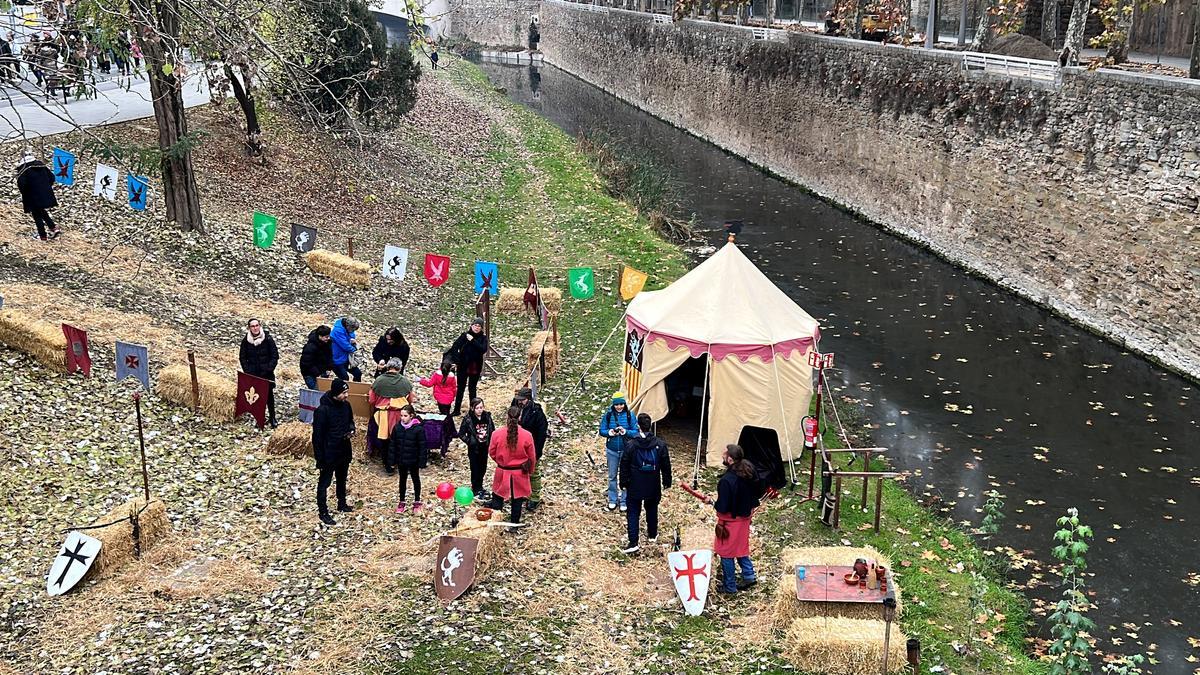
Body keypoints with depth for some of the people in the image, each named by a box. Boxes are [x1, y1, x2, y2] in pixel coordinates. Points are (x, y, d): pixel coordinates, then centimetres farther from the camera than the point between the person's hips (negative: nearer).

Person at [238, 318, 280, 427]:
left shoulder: (268, 339, -5)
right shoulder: (246, 340, 1)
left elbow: (275, 356, -3)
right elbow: (242, 357, 8)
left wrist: (269, 369, -11)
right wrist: (247, 370, -3)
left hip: (266, 373, -2)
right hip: (252, 374, 2)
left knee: (269, 395, 2)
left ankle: (272, 418, 11)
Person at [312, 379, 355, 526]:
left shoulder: (346, 405, -3)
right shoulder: (322, 410, -23)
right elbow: (317, 435, -19)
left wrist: (351, 430, -6)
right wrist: (320, 458, -17)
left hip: (344, 451, 7)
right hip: (329, 453, -7)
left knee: (342, 479, 24)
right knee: (324, 483, 7)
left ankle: (342, 504, 41)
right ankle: (323, 512, 17)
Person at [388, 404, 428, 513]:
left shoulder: (418, 429, -19)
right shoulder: (397, 427, -8)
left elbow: (423, 447, -15)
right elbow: (392, 444, 0)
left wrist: (422, 462, -14)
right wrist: (392, 461, 0)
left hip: (413, 461, -3)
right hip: (401, 460, 3)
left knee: (416, 480, 15)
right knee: (402, 480, 16)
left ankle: (417, 502, 30)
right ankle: (402, 502, 28)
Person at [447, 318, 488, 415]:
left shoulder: (483, 338, -1)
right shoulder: (465, 335, -4)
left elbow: (483, 350, -17)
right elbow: (455, 347, -8)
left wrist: (473, 340, -21)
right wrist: (455, 361, -16)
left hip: (476, 367, 0)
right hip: (463, 366, 0)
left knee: (472, 389, 10)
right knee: (460, 388, 7)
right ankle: (457, 410, 14)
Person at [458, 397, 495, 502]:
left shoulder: (487, 416, -6)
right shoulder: (468, 419, -17)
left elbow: (492, 430, 7)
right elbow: (461, 434, -9)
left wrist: (489, 440, -3)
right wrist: (469, 441, -14)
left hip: (484, 447, 4)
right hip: (474, 448, -4)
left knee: (483, 468, 17)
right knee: (475, 469, 6)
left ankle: (479, 487, 36)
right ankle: (476, 490, 21)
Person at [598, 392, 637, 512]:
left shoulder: (630, 415, -8)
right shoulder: (608, 415, -6)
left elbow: (636, 432, -6)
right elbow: (601, 431, 0)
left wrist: (626, 432, -24)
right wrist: (609, 432, -21)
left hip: (626, 450, -1)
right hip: (612, 450, 1)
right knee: (612, 476, 11)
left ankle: (624, 501, 18)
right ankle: (612, 500, 25)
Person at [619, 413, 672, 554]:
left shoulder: (630, 444, -13)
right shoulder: (660, 444, -9)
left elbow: (624, 465, -6)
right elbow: (666, 465, -1)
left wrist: (624, 483, 5)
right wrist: (667, 481, 12)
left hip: (635, 486, -2)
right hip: (653, 486, 2)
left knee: (633, 512, 3)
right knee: (652, 509, 22)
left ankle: (633, 542, -4)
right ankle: (652, 535, 38)